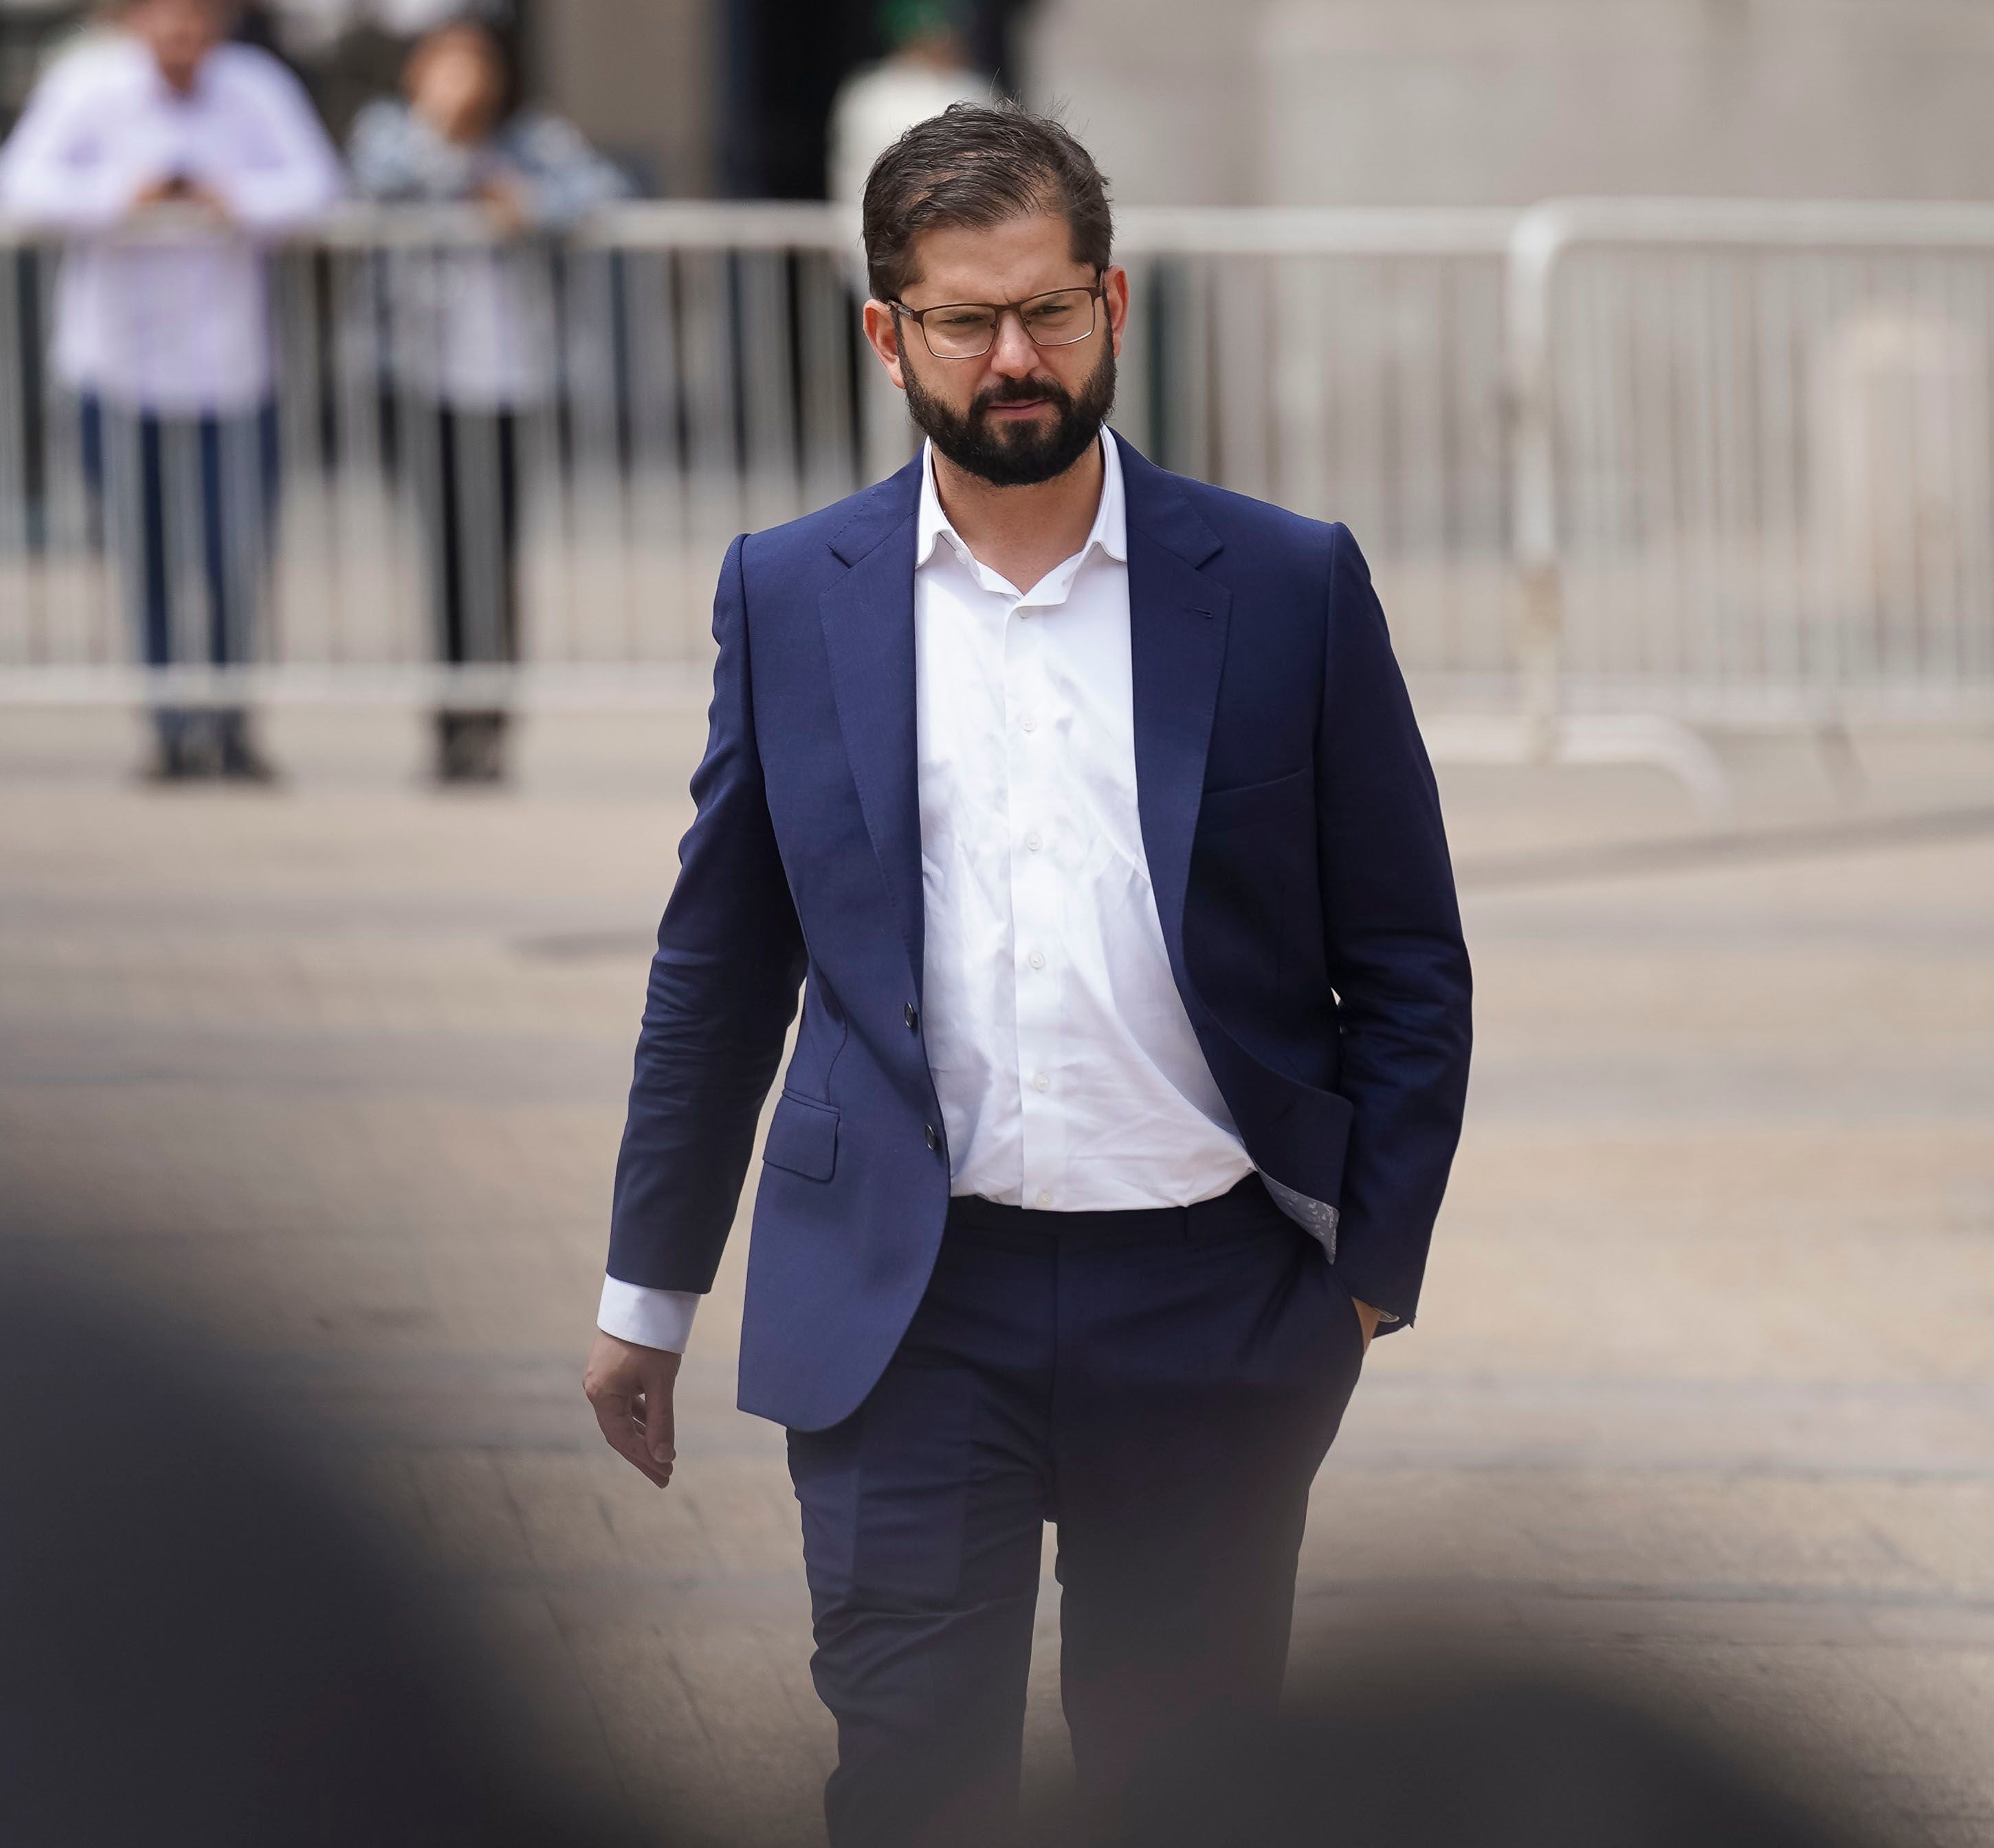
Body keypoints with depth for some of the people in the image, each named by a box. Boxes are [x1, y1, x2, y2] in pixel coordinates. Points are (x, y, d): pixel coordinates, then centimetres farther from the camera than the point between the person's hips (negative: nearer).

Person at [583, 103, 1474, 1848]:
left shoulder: (1292, 589, 2)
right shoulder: (789, 594, 6)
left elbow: (1409, 968, 5)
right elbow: (717, 967, 12)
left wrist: (1372, 1279, 0)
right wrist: (649, 1289, 13)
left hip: (1212, 1308, 0)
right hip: (908, 1310, 0)